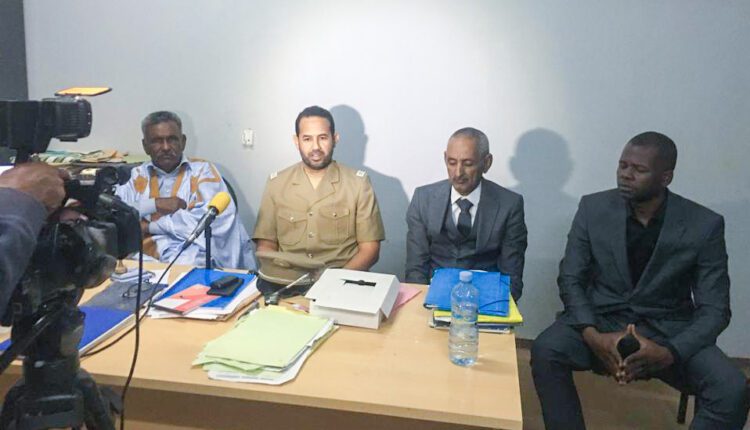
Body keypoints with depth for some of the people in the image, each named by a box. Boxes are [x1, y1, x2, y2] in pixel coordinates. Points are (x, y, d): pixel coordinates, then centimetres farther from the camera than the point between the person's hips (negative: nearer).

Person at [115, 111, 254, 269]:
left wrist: (150, 226, -2)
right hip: (147, 255, 4)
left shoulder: (202, 170, 10)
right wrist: (156, 204, -6)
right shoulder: (137, 175, 22)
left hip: (196, 254, -3)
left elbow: (208, 218, -8)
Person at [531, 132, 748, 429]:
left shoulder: (704, 225, -8)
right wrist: (592, 336, -22)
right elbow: (570, 279, -4)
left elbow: (714, 309, -7)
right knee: (545, 350, -28)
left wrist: (670, 352, -26)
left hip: (668, 331, 0)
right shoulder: (593, 208, -6)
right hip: (600, 320, 0)